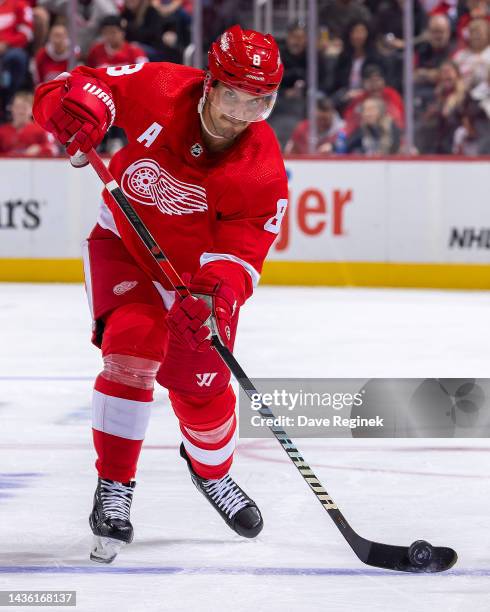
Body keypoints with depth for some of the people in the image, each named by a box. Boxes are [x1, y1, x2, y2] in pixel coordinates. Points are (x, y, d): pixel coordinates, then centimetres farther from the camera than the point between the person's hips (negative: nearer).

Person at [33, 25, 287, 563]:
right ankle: (113, 488, -15)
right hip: (124, 245, -1)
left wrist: (219, 293, -47)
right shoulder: (159, 91, -25)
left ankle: (211, 469, 41)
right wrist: (77, 103, -44)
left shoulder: (263, 170, -25)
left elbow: (243, 250, -27)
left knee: (202, 386, 5)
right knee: (132, 347, -24)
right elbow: (94, 87, -20)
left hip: (200, 264, 1)